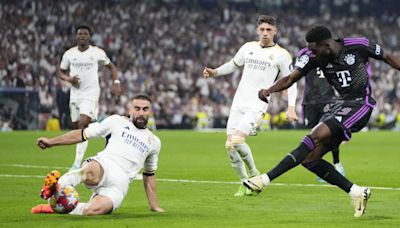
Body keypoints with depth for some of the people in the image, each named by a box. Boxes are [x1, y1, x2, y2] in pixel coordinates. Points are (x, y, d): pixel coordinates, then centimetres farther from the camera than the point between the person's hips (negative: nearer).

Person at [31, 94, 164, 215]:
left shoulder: (154, 142, 26)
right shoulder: (117, 122, 16)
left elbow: (149, 175, 36)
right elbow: (83, 134, 15)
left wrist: (154, 206, 34)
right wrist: (51, 142, 9)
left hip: (119, 184, 2)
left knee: (93, 210, -32)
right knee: (91, 172, -45)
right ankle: (57, 187, -33)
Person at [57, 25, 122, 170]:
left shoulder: (98, 52, -3)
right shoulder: (69, 54, 3)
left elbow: (111, 67, 11)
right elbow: (60, 72, 13)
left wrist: (116, 82, -5)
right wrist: (68, 79, -9)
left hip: (91, 94, -4)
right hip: (75, 93, 4)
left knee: (83, 124, -19)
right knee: (76, 127, 8)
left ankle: (77, 163, -22)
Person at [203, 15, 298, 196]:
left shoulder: (281, 55, 0)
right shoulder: (248, 47, 13)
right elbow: (234, 64, 28)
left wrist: (291, 106, -8)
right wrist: (215, 72, 11)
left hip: (257, 105, -5)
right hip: (238, 103, 5)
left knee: (237, 141, -23)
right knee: (230, 145, -3)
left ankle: (254, 173, 0)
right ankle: (244, 183, 11)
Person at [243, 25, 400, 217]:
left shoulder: (359, 46, -12)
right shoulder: (313, 57, -3)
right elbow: (291, 78, -9)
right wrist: (269, 90, -27)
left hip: (360, 105, -7)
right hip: (342, 105, 7)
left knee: (317, 137, -25)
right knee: (310, 159, -5)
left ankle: (266, 179, -30)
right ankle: (356, 192, 2)